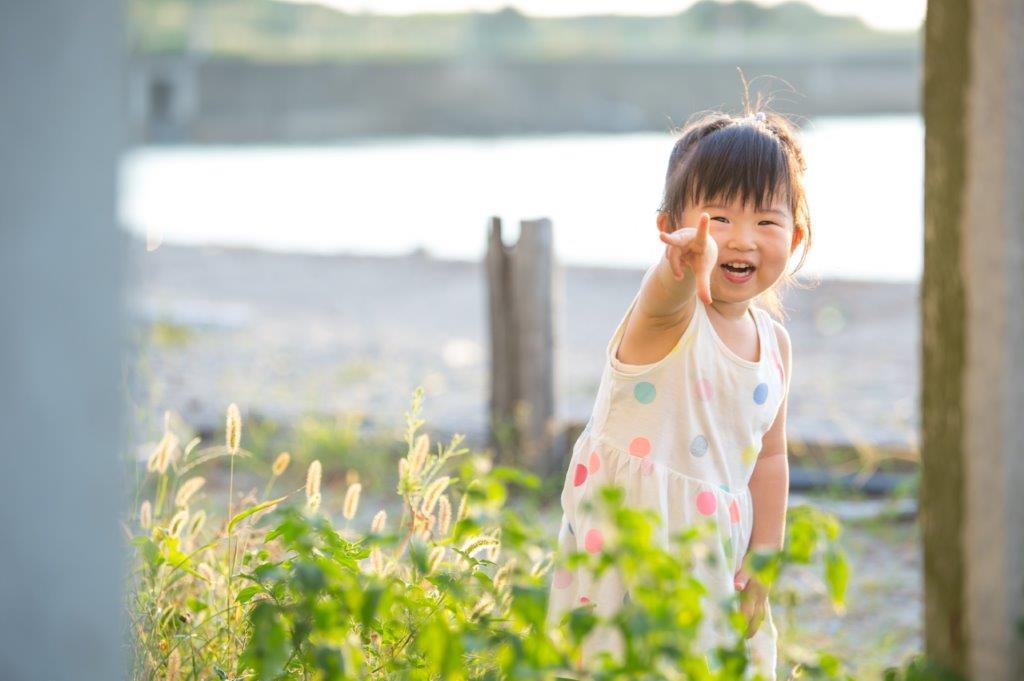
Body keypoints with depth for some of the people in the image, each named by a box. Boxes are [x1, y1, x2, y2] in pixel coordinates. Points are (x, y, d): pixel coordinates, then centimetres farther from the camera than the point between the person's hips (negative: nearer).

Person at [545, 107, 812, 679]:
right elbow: (666, 300, -40)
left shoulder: (773, 341, 7)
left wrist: (764, 559, 8)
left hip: (717, 565, 6)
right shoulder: (669, 318, -14)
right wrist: (685, 265, -63)